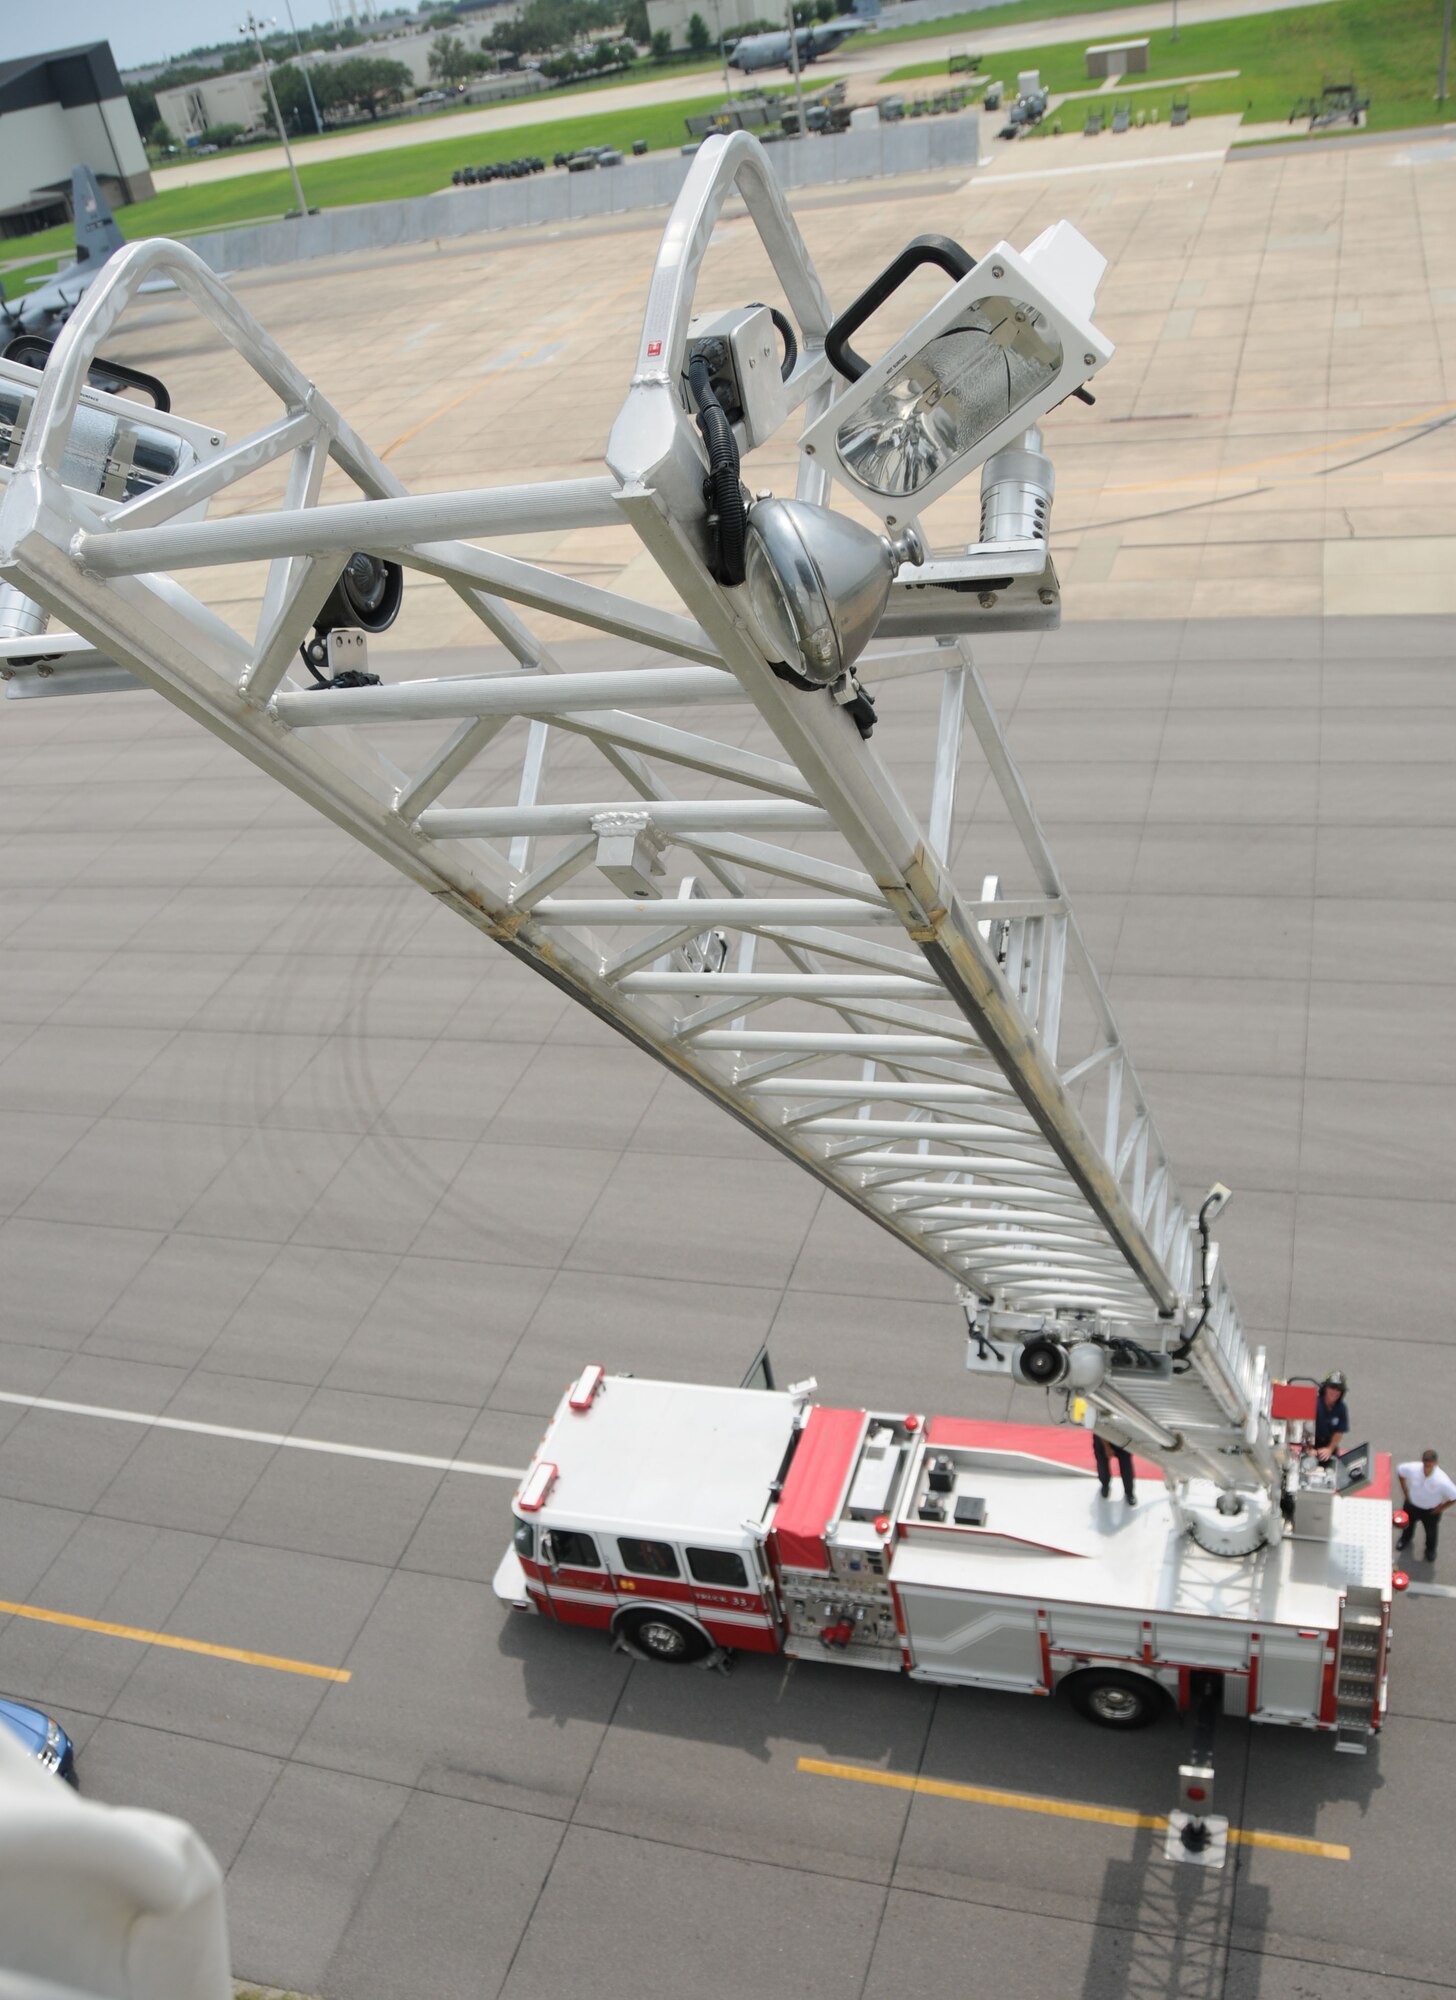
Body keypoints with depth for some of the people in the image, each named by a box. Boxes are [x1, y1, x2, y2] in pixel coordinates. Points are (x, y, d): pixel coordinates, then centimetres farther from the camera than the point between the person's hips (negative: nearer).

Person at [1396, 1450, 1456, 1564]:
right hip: (1412, 1504, 2)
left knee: (1431, 1531, 25)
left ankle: (1430, 1549, 57)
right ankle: (1406, 1539, 64)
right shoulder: (1413, 1468, -33)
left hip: (1431, 1510, -2)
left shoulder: (1442, 1481, -39)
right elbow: (1400, 1470, -10)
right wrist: (1405, 1491, -6)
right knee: (1408, 1523, 30)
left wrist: (1441, 1507, -14)